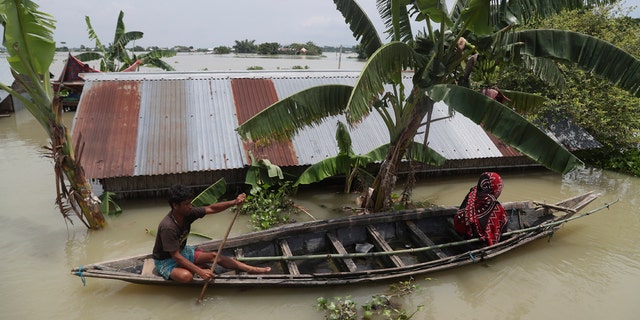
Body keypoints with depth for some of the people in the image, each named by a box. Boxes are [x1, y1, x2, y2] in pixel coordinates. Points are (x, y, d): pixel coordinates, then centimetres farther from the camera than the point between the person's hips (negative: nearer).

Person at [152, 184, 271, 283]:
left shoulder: (188, 213, -14)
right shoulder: (168, 227, -34)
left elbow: (211, 209, -10)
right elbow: (176, 256, -32)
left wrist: (234, 202, -26)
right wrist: (200, 272, -35)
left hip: (182, 250, 7)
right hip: (165, 260, -7)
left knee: (214, 256, -3)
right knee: (186, 276, -36)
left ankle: (252, 269, 5)